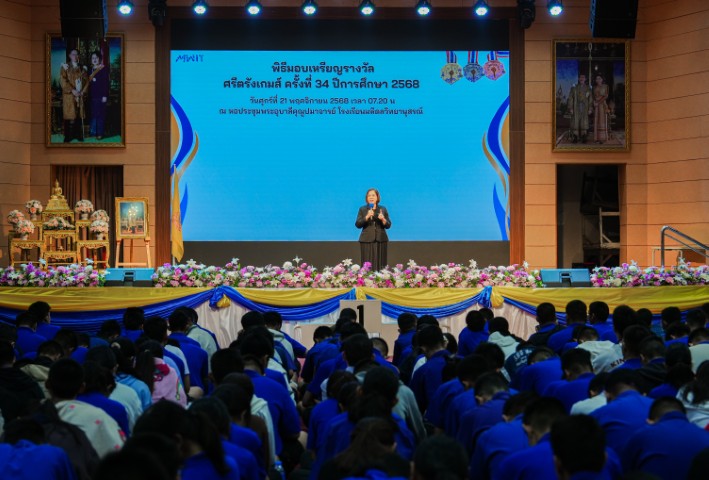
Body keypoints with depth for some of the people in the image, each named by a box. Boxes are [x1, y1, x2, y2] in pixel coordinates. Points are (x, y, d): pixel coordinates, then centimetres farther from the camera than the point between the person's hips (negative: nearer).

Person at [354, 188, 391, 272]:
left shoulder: (383, 209, 9)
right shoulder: (362, 209, 7)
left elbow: (388, 225, 7)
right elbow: (357, 224, -2)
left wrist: (383, 219, -14)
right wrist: (367, 217, -16)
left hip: (381, 240, 1)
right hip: (367, 240, -1)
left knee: (380, 264, -4)